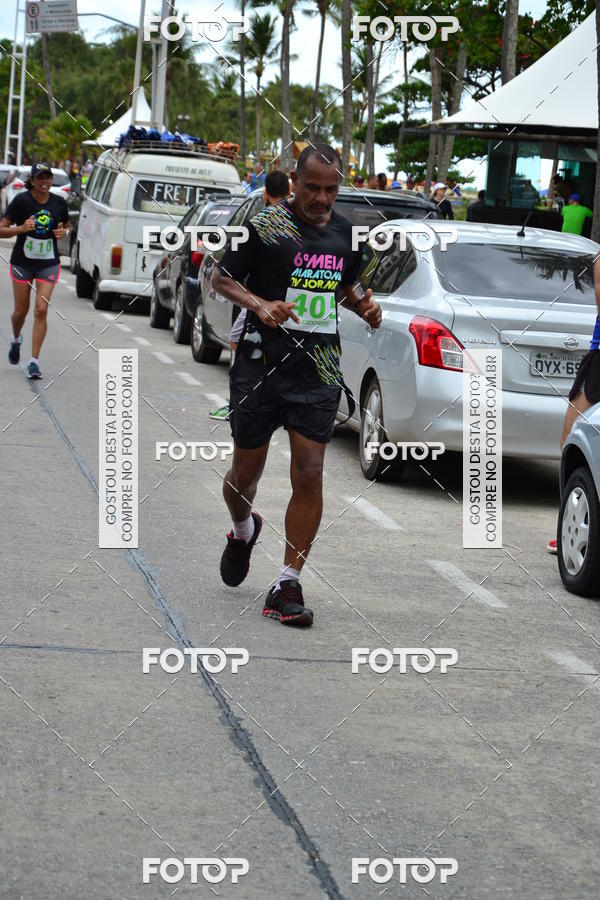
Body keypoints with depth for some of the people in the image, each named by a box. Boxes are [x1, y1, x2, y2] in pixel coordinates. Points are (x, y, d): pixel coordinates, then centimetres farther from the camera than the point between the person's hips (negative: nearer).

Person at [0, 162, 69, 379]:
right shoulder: (21, 201, -11)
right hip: (22, 263, -1)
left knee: (41, 310, -10)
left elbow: (67, 226, 17)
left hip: (49, 264, 1)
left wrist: (63, 232, -6)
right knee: (21, 310, 9)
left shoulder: (59, 203, -2)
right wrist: (21, 228, -26)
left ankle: (34, 361, -7)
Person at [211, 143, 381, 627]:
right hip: (262, 363, -2)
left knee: (309, 474, -7)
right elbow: (224, 277, 0)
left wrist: (364, 305, 5)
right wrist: (259, 304, -18)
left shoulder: (347, 234, 9)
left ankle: (288, 584, -1)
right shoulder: (265, 226, -6)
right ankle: (243, 531, 44)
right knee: (246, 471, 9)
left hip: (319, 369, 2)